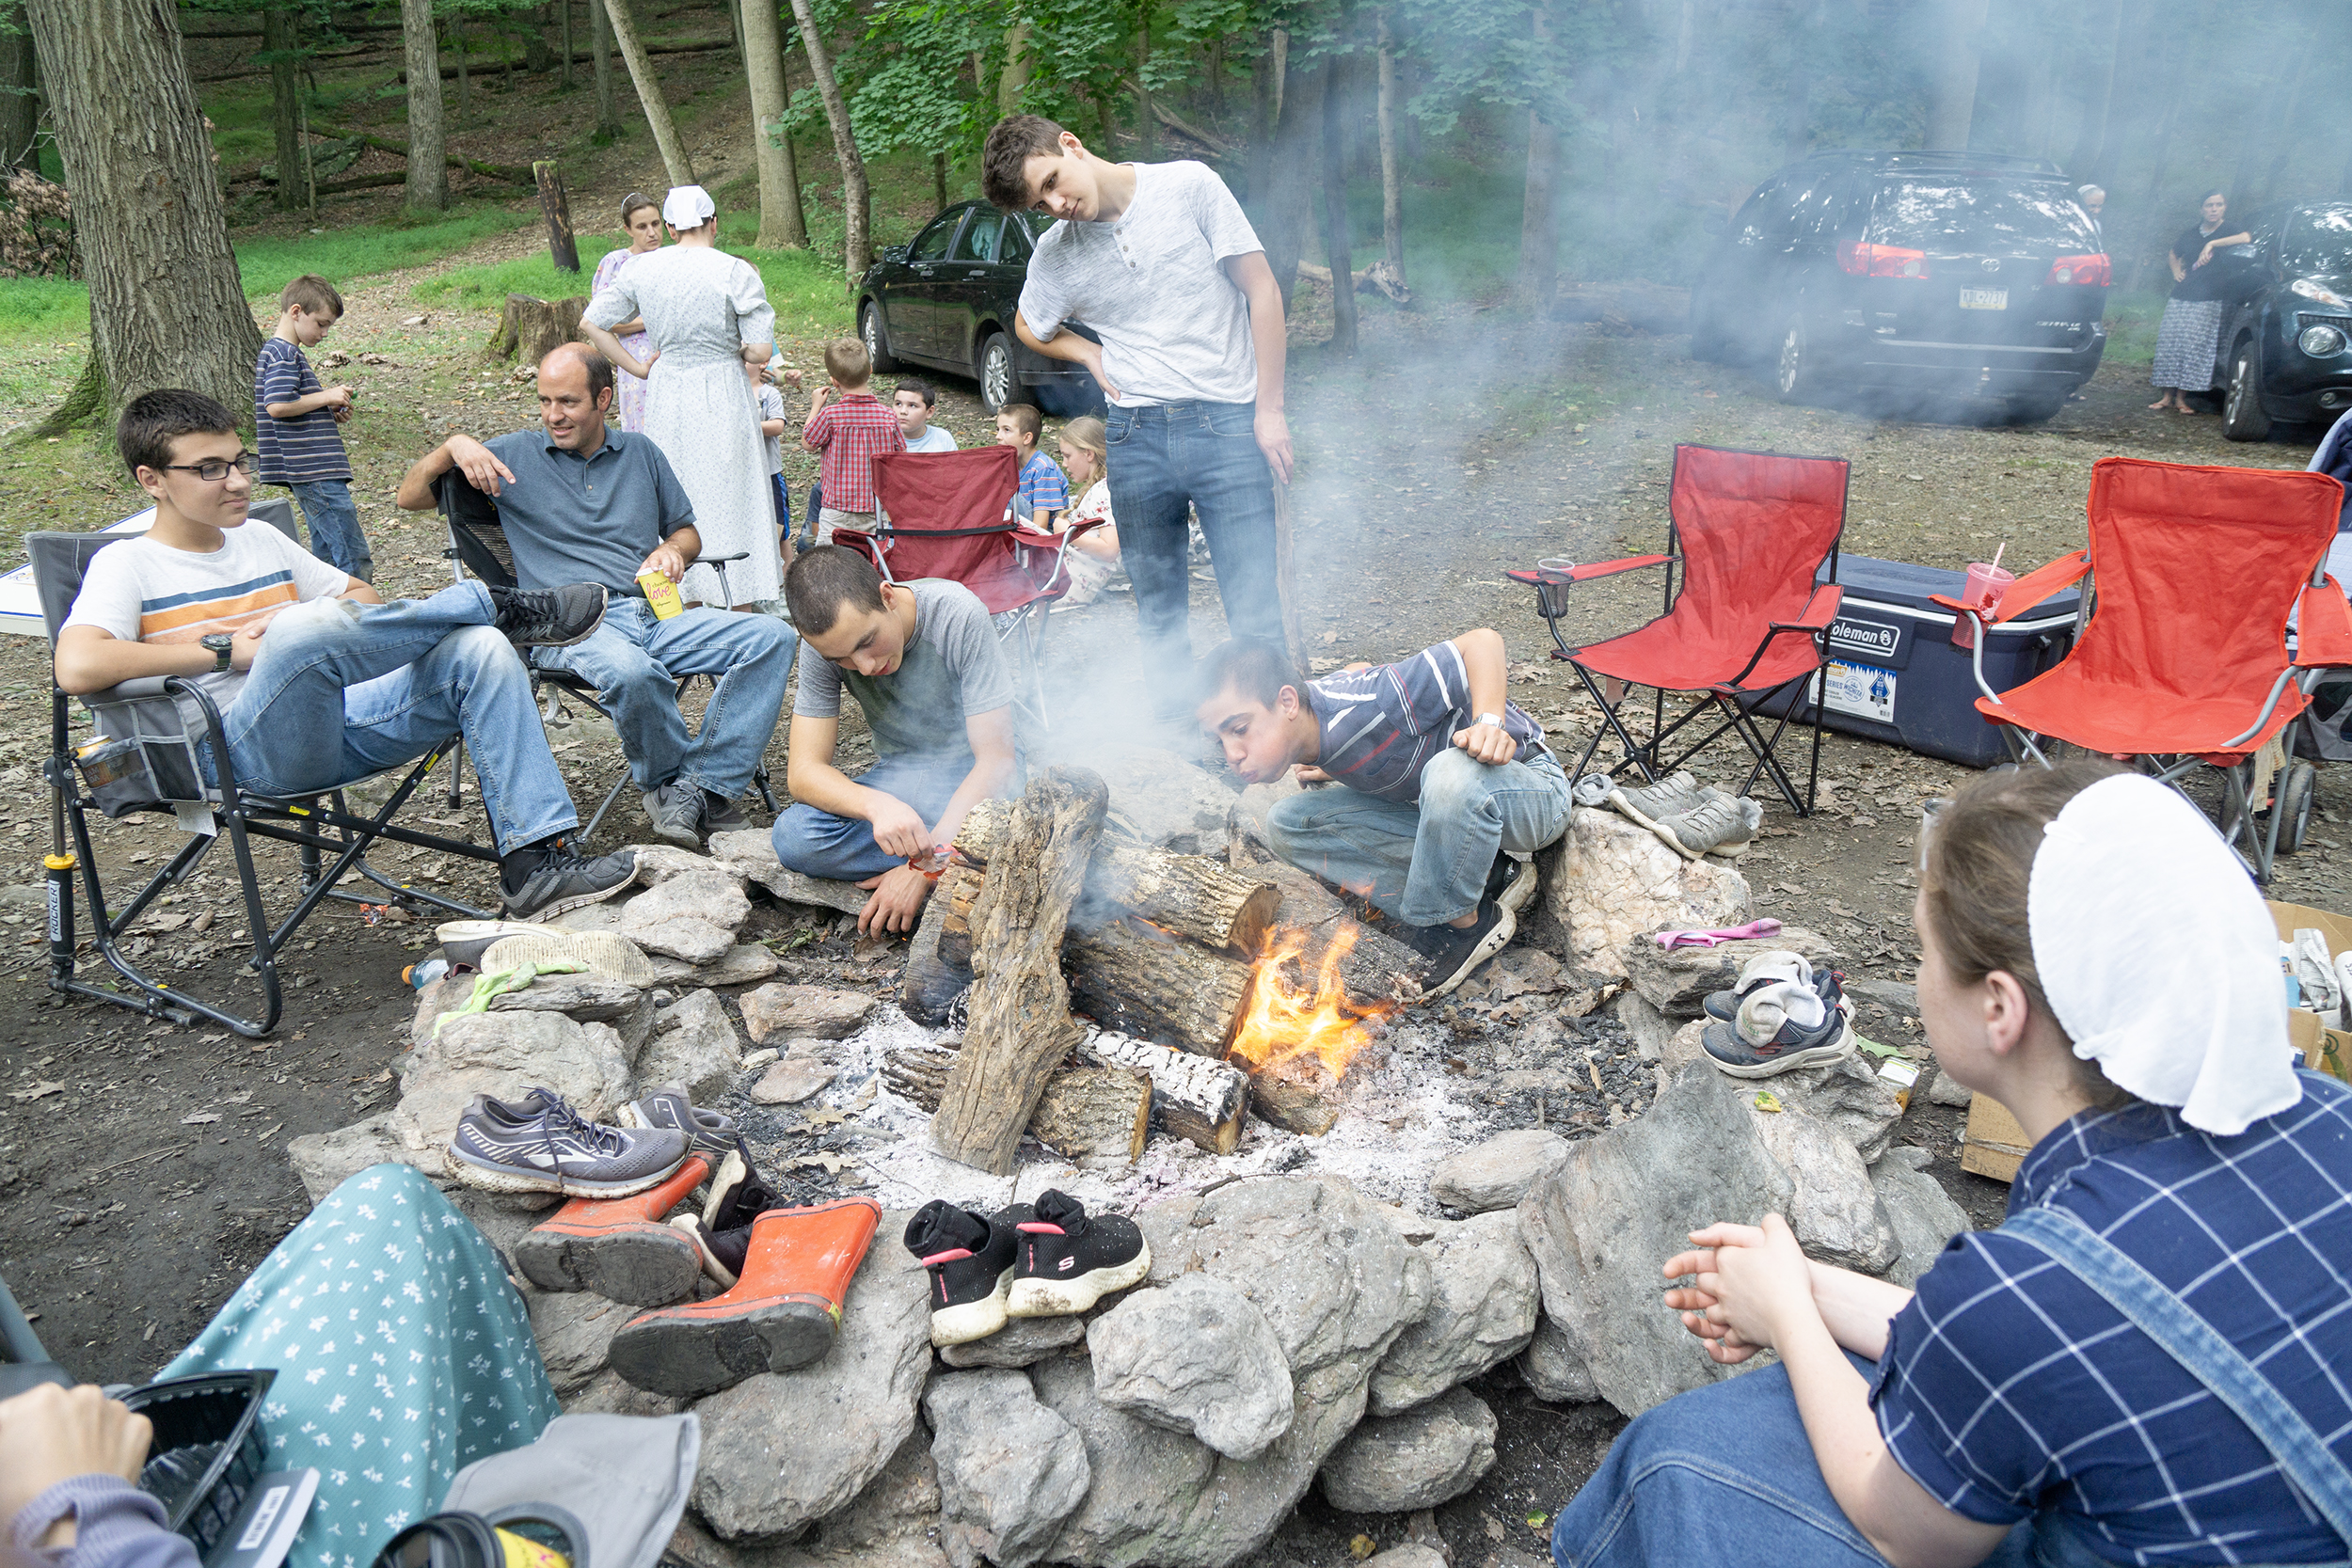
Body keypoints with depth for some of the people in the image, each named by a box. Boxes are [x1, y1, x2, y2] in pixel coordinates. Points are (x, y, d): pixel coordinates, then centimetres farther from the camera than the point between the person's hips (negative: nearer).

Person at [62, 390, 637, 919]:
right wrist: (228, 649, -12)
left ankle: (537, 866, -22)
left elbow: (362, 597, 29)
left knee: (481, 650, -16)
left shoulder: (261, 540, 22)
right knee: (300, 628, -37)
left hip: (339, 727, 6)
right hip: (242, 752, -6)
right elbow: (77, 668, -15)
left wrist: (304, 631, 6)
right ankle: (502, 607, -13)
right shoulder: (126, 565, 3)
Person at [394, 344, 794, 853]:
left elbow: (687, 530, 29)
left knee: (772, 636, -22)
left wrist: (672, 549, 5)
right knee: (630, 672, -42)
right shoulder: (516, 454, 13)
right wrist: (453, 446, -6)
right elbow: (410, 497, 13)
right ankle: (667, 780, -13)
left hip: (655, 612, 4)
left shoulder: (641, 453, 21)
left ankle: (707, 786, -24)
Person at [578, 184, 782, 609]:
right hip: (722, 395, -4)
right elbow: (761, 350, -13)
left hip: (666, 394, 4)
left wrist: (638, 367, 9)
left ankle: (690, 609, 21)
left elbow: (590, 323, 5)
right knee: (730, 497, 4)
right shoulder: (736, 272, -11)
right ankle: (741, 606, 8)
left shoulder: (642, 268, 2)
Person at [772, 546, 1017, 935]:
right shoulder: (826, 644, -13)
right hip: (899, 779, 5)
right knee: (793, 837, -25)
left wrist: (922, 870, -28)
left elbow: (996, 760, -23)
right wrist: (877, 805, -40)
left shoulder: (959, 615, -24)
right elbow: (804, 772, -16)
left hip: (981, 781, -4)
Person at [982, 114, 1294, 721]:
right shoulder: (1055, 255, 7)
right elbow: (1030, 327, 27)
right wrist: (1091, 354, 7)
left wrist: (1270, 409, -5)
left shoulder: (1190, 186, -4)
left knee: (1255, 613, -5)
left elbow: (1261, 289, -1)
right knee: (1158, 612, 9)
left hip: (1227, 424, -3)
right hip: (1137, 436, 3)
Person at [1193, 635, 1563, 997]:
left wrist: (1489, 724, -41)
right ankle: (1487, 878, -5)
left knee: (1455, 771, -43)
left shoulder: (1364, 709, -33)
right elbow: (1356, 670, 13)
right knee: (1287, 824, -6)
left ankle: (1462, 922, -15)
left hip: (1532, 789, -8)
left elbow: (1483, 640, -28)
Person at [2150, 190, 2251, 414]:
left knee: (2194, 347, -10)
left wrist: (2213, 243, -26)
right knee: (2170, 344, -4)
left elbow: (2246, 238, -21)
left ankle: (2181, 398, -6)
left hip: (2210, 302, -4)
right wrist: (2176, 270, 12)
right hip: (2180, 298, 4)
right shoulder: (2190, 233, 14)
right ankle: (2166, 396, 1)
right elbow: (2174, 255, 32)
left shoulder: (2228, 231, 2)